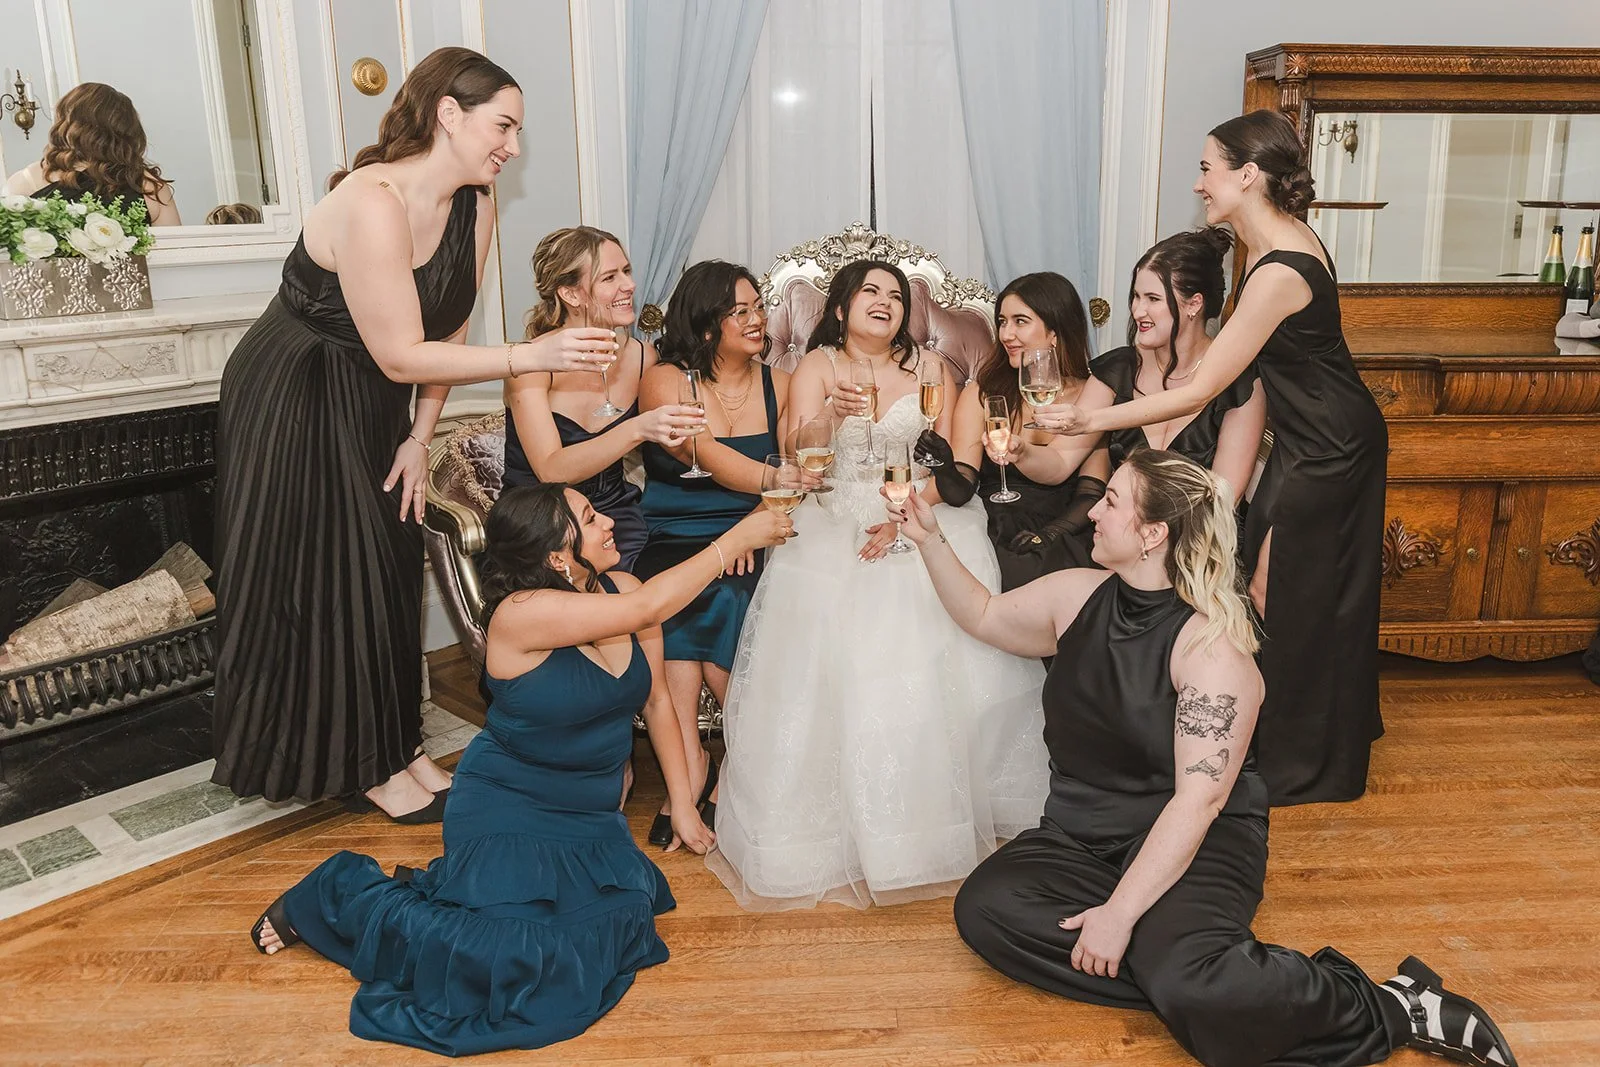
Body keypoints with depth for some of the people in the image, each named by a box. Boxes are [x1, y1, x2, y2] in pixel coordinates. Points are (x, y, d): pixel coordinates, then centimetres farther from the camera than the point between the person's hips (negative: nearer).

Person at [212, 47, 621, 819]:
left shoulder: (474, 209, -5)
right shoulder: (371, 203, -28)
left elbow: (448, 332, 2)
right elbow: (401, 355, -28)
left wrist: (419, 439, 0)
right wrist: (533, 356, -31)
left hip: (372, 409, 8)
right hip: (292, 405, -7)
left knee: (391, 573, 11)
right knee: (325, 580, 1)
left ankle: (397, 743, 25)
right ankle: (364, 767, 14)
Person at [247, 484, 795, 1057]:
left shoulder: (619, 588, -4)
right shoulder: (521, 613, -23)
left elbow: (656, 699, 6)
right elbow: (649, 607, -31)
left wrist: (682, 804, 7)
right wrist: (738, 538, -24)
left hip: (590, 814, 7)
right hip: (506, 809, -6)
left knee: (623, 922, -14)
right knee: (512, 957, -19)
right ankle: (345, 892, 7)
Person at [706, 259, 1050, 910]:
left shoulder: (929, 370, 10)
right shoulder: (817, 366, 7)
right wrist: (829, 414, -27)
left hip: (918, 522, 1)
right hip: (833, 530, -1)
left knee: (933, 672, -12)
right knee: (831, 673, -14)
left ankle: (937, 818, 4)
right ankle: (832, 830, -4)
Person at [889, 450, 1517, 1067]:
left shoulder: (1212, 646, -17)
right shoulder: (1077, 597, 3)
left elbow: (1199, 799, -22)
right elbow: (983, 616, 20)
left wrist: (1119, 913, -25)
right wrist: (931, 538, 9)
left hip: (1194, 840, -6)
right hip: (1083, 833, 6)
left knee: (1187, 984, -34)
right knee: (982, 908, -21)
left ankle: (1393, 1009, -12)